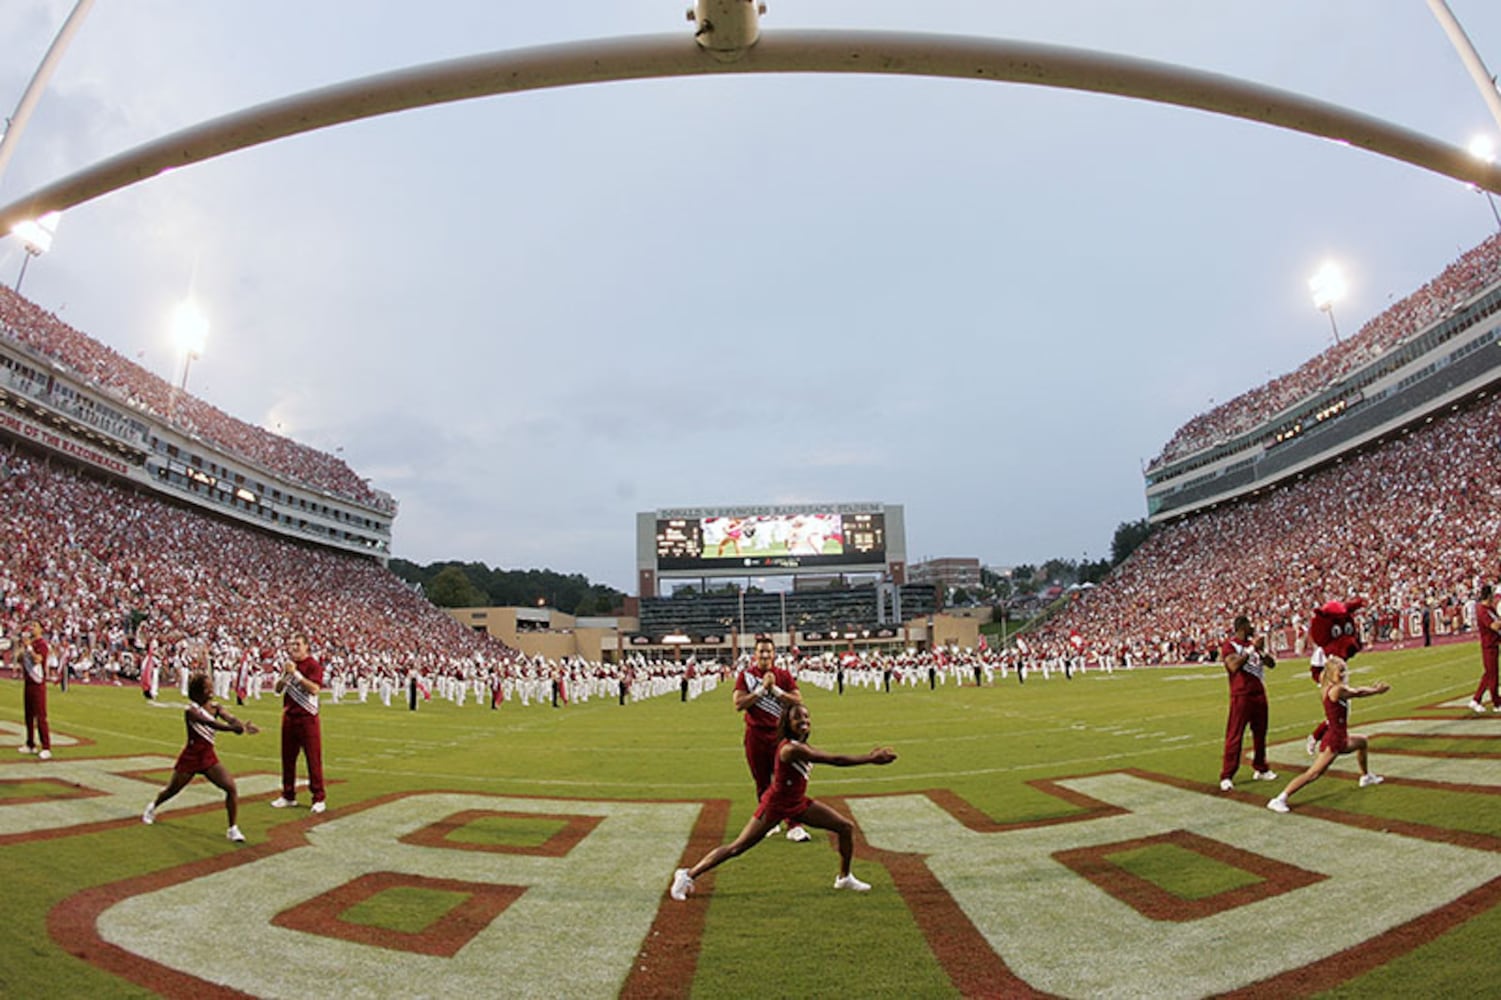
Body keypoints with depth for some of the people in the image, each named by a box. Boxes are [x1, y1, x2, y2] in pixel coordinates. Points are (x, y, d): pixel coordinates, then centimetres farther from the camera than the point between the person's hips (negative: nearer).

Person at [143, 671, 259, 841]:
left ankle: (233, 828, -3)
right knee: (172, 790, 18)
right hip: (190, 756, -3)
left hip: (209, 756, 3)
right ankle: (152, 808, 53)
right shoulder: (191, 710, -18)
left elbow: (230, 718, -22)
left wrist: (243, 725, -46)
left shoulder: (215, 706, -3)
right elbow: (209, 723, -37)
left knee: (231, 787, -12)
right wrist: (233, 728, -54)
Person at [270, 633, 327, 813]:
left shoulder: (313, 665, -8)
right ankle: (288, 796, 25)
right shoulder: (287, 664, 14)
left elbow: (314, 688, -20)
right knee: (287, 757, 13)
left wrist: (296, 673, -20)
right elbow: (278, 689, 11)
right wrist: (285, 674, -6)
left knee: (313, 758, -5)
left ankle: (318, 798, 0)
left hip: (307, 717, -7)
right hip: (289, 716, 7)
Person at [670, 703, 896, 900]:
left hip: (798, 803, 9)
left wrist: (871, 756, -11)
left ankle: (844, 878, 27)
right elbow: (834, 760, -32)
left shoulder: (801, 746, -1)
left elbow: (833, 758, -2)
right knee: (736, 848, -6)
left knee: (846, 827, 6)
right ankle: (688, 875, 9)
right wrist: (871, 759, -27)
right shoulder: (790, 748, -29)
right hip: (775, 805, -9)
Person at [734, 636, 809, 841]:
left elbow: (798, 701, -6)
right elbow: (738, 704, -11)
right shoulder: (745, 675, 1)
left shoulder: (784, 675, 3)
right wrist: (762, 688, -15)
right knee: (762, 783, 11)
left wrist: (774, 689, -14)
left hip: (780, 734, 0)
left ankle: (794, 826, -1)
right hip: (756, 735, 1)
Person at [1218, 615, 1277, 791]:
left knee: (1260, 733, 13)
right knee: (1234, 736, -7)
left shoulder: (1253, 643, 14)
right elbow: (1234, 666, -23)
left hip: (1259, 693, 7)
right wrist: (1251, 649, -19)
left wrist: (1262, 650, -7)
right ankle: (1226, 776, -5)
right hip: (1241, 695, -7)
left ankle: (1260, 769, 29)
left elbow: (1271, 664, 12)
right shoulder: (1229, 644, -7)